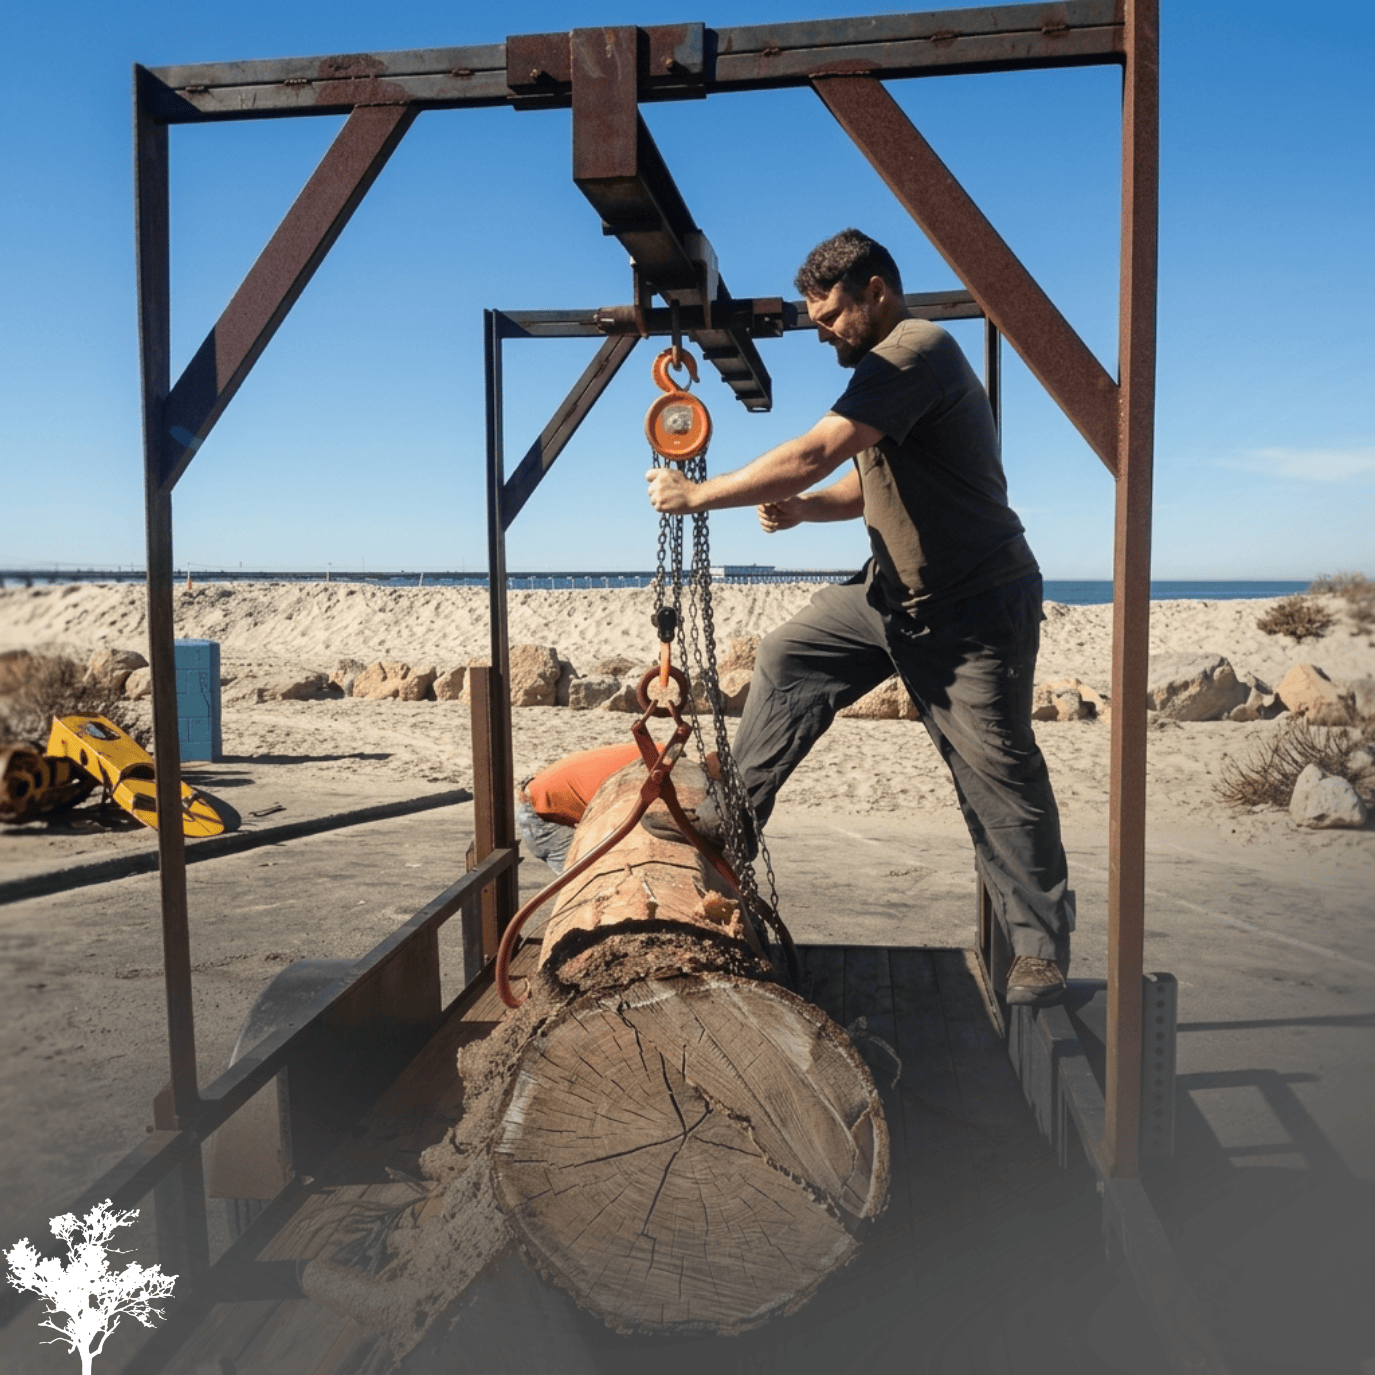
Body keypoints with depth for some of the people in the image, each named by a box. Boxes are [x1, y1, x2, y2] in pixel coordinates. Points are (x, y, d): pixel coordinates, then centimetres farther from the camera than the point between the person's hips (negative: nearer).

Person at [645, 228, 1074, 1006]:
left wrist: (699, 495, -20)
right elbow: (870, 483, 18)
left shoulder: (915, 350, -19)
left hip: (976, 610, -10)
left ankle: (1042, 949, 7)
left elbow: (816, 453, -27)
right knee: (788, 659, 9)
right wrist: (802, 507, -2)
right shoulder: (886, 362, 13)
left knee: (998, 773, -5)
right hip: (896, 591, 10)